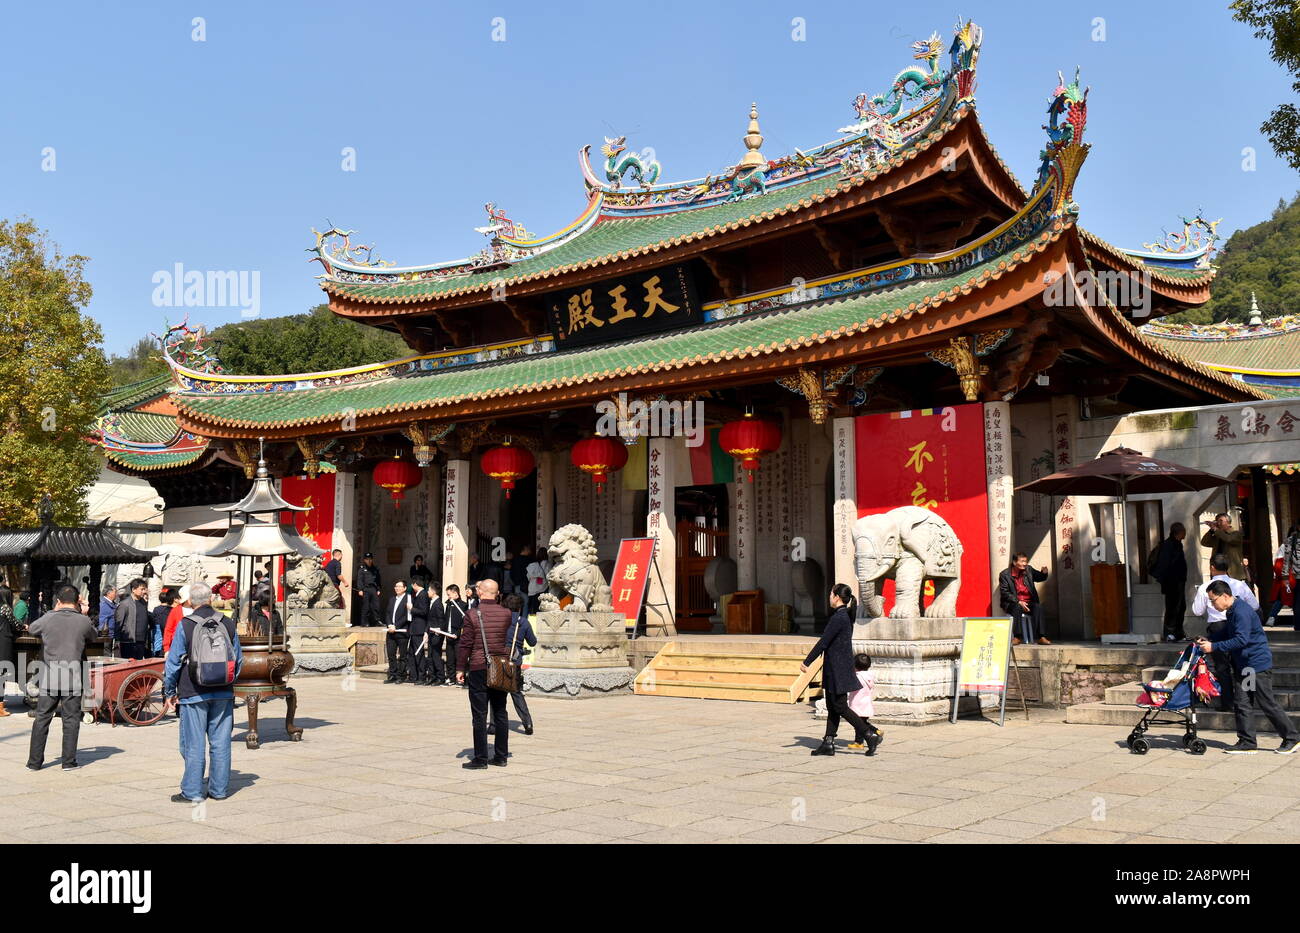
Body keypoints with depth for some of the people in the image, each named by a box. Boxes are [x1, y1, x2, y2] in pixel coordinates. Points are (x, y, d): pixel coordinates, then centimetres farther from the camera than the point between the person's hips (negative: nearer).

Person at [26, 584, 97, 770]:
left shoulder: (48, 619, -2)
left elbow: (32, 628, 19)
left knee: (42, 719, 10)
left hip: (48, 678, 1)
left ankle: (34, 761, 15)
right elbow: (93, 637, 14)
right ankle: (69, 762, 5)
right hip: (73, 678, -1)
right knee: (71, 720, 5)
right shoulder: (84, 621, -5)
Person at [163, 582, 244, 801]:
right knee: (220, 743, 8)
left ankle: (192, 791, 6)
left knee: (193, 744, 3)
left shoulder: (185, 626, -7)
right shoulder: (228, 624, 4)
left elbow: (174, 662, -4)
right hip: (223, 693, 3)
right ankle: (219, 789, 14)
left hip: (193, 694, -3)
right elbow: (239, 660, 12)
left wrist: (169, 691, 7)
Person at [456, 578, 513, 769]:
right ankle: (501, 756, 17)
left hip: (479, 669, -4)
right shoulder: (506, 613, 1)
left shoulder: (473, 615, -8)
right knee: (500, 713, 12)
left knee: (480, 715, 0)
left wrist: (460, 669, 0)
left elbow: (465, 644, -7)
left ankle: (480, 759, 2)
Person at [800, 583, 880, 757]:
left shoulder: (838, 618, -19)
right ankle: (828, 743, 15)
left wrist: (806, 662, -14)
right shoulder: (847, 616, 10)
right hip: (836, 669, 10)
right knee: (832, 707, 11)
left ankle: (871, 735, -3)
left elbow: (823, 642, -19)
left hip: (838, 669, -10)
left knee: (840, 707, -5)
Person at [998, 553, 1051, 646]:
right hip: (1013, 603, -3)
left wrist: (1044, 573, -5)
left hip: (1029, 602, 3)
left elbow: (1040, 578, 20)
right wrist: (1018, 602, -19)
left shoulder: (1028, 570, 10)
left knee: (1038, 607, -28)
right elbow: (1004, 593, -8)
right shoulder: (1005, 574, -3)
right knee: (1017, 607, -37)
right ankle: (1017, 637, -32)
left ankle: (1040, 637, -31)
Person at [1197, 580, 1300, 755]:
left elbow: (1241, 640, -28)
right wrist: (1209, 641, 7)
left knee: (1267, 704, -1)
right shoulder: (1231, 612, 12)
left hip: (1258, 665, -10)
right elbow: (1226, 635, 24)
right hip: (1242, 666, 10)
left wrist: (1214, 647, -26)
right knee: (1241, 703, 5)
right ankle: (1247, 743, 8)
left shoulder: (1242, 612, -21)